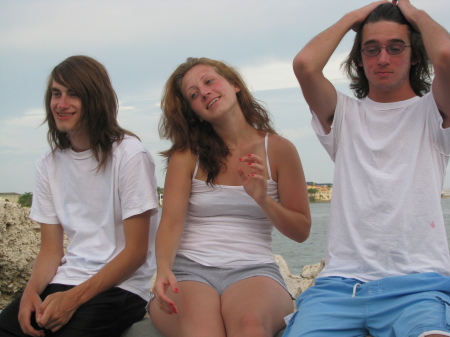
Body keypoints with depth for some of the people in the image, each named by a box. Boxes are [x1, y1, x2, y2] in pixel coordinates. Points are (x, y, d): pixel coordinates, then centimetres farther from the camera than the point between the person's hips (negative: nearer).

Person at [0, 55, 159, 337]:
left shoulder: (129, 154, -8)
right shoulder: (49, 165, 11)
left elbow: (136, 251, -9)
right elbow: (51, 248, 10)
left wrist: (74, 298, -16)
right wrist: (31, 291, -11)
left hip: (121, 286, -4)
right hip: (66, 280, 5)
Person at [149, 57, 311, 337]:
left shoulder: (278, 149, 8)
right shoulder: (187, 154, 8)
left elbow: (302, 231, 9)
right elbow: (171, 221, -3)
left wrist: (263, 200, -9)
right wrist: (163, 270, -22)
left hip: (254, 270, 0)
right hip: (190, 270, 0)